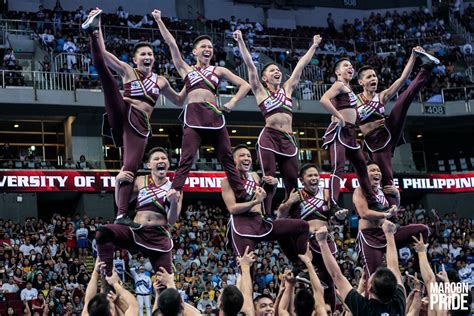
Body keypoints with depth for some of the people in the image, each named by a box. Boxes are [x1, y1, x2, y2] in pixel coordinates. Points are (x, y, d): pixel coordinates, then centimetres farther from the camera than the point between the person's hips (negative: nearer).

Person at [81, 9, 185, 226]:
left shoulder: (161, 81, 21)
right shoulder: (127, 71, 12)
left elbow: (179, 101, 36)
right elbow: (104, 53, 1)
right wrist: (98, 29, -10)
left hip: (140, 125, 2)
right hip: (122, 114, -2)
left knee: (130, 168, -14)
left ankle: (121, 214, -16)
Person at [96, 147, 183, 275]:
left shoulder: (174, 188, 6)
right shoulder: (141, 181, 9)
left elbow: (172, 220, -1)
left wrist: (174, 202, -21)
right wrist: (118, 181, -4)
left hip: (160, 237, 0)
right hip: (136, 232, 0)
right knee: (103, 232, -27)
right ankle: (108, 277, -28)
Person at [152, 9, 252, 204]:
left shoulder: (218, 70, 19)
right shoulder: (186, 69, 17)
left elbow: (245, 85, 17)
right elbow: (172, 44, 11)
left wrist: (232, 102, 2)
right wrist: (159, 21, 9)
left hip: (214, 115, 2)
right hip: (193, 116, -2)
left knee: (227, 159, 2)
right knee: (186, 160, -12)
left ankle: (243, 197, 4)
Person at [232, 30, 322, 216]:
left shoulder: (287, 88, 21)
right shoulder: (260, 91, 10)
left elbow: (301, 65, 24)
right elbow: (249, 64, 4)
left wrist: (314, 46, 29)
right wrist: (240, 41, 0)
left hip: (288, 140, 4)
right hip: (269, 138, -4)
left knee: (293, 184, 1)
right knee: (269, 182, -12)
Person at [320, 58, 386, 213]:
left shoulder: (347, 87, 23)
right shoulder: (339, 84, -5)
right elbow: (323, 100, -22)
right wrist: (339, 117, -20)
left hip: (349, 132, 10)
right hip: (339, 130, -10)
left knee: (361, 166, 17)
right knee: (338, 168, -21)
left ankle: (372, 202, 26)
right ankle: (333, 206, -30)